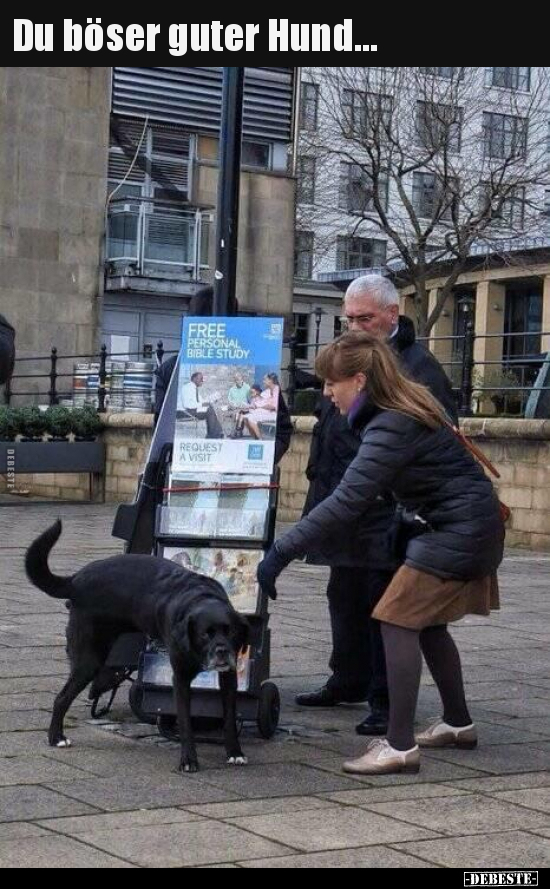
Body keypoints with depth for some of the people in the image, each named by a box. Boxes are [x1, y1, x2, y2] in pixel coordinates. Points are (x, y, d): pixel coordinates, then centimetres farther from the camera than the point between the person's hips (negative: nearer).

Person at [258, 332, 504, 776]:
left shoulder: (392, 428, -24)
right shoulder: (410, 402, 5)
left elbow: (345, 502, -30)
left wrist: (280, 553, -28)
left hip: (461, 530, -10)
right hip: (474, 526, 10)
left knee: (398, 620, -11)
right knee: (428, 623, 19)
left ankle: (400, 746, -12)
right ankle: (458, 724, 33)